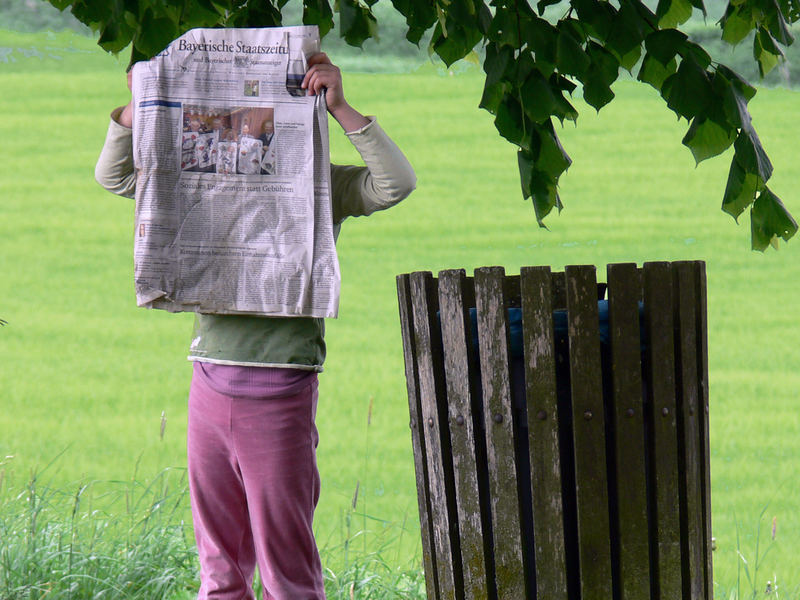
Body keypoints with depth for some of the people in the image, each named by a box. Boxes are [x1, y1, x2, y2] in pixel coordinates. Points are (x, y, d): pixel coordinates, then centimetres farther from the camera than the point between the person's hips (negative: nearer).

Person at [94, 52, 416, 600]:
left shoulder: (323, 185, 3)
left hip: (279, 386, -5)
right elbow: (115, 175, 23)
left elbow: (397, 183, -13)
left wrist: (340, 108, -16)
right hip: (209, 383, 5)